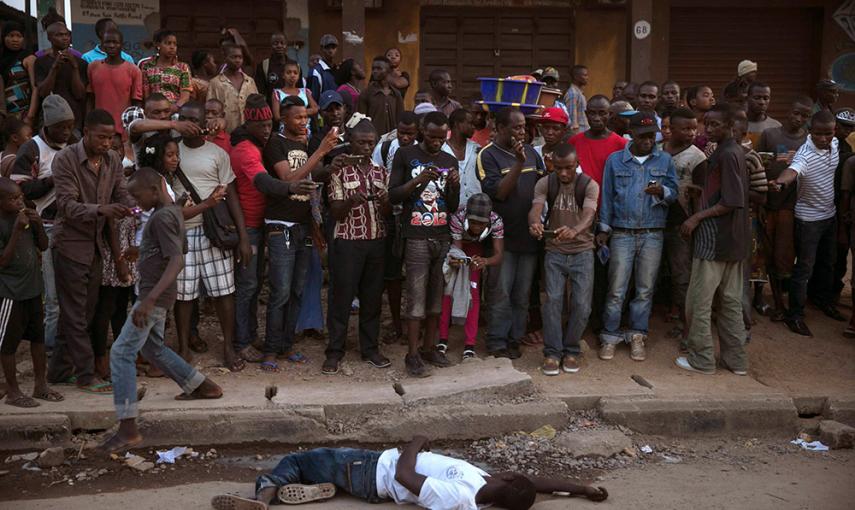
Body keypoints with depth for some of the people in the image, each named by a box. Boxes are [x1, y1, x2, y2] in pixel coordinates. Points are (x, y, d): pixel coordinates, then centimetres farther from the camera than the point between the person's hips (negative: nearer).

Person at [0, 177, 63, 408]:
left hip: (32, 287, 7)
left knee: (38, 337, 13)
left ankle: (41, 385, 25)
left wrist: (38, 225, -8)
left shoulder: (26, 215, 3)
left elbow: (43, 246, 9)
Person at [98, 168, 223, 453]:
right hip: (158, 294, 10)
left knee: (121, 352, -11)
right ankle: (203, 386, 34)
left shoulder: (162, 218, -19)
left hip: (155, 295, -10)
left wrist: (149, 299, -36)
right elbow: (175, 250, 23)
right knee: (153, 348, 24)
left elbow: (177, 261, -29)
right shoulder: (172, 210, 10)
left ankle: (128, 430, -12)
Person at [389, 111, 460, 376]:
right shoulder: (405, 155, 0)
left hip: (443, 237, 4)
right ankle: (413, 354, 0)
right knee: (416, 297, -5)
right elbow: (393, 196, -5)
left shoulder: (450, 161, 12)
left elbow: (453, 207, 12)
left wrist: (455, 186, -8)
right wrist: (419, 180, -18)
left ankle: (429, 347, 18)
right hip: (416, 237, -4)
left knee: (437, 295, 7)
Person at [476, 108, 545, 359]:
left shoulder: (531, 152, 9)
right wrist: (519, 164, -23)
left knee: (522, 294, 11)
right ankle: (496, 342, 11)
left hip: (529, 235, 5)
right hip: (503, 237, -5)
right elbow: (497, 192, -18)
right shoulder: (487, 155, -8)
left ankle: (514, 338, 22)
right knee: (501, 293, 0)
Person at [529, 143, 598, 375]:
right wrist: (534, 223, -47)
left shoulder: (589, 185, -9)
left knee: (582, 304, -3)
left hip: (582, 252, 0)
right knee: (553, 300, -9)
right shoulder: (545, 184, -4)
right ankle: (552, 352, 3)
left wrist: (574, 231, -50)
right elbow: (536, 208, -22)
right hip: (555, 252, 1)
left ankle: (571, 351, 16)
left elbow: (588, 215, -27)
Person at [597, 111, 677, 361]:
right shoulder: (615, 160, 5)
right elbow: (607, 196, 7)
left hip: (653, 235, 1)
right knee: (616, 289, 0)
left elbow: (674, 193, 2)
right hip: (622, 233, -1)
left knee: (645, 289, 7)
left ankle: (637, 336, 17)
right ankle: (610, 336, 9)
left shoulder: (665, 160, 5)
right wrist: (604, 229, 4)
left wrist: (661, 192, -20)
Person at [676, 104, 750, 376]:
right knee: (730, 300, 13)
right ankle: (735, 359, 19)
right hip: (734, 240, 10)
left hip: (714, 240, -10)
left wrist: (697, 217, -15)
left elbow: (731, 202, -20)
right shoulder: (736, 151, 14)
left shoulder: (727, 154, -16)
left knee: (699, 302, 0)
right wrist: (701, 191, 6)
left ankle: (701, 359, 8)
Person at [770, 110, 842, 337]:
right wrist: (780, 181, -72)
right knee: (804, 267, -3)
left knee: (828, 263, 22)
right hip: (809, 218, -7)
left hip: (830, 215, 7)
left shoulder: (835, 144, -4)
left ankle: (825, 301, 41)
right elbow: (793, 170, -49)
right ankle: (795, 315, 5)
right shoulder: (805, 155, -27)